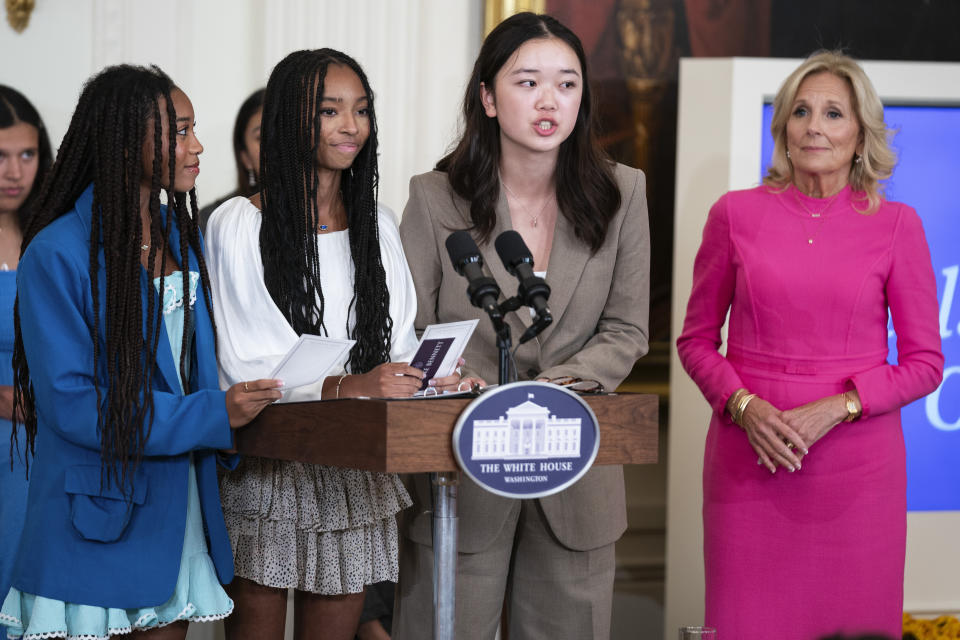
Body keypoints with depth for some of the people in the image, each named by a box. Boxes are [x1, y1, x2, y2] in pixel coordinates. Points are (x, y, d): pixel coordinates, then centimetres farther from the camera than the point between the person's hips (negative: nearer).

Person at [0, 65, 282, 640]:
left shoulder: (183, 236, 11)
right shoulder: (58, 253, -13)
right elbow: (71, 403, -17)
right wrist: (211, 417, -20)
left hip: (178, 505, 6)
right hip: (95, 518, -6)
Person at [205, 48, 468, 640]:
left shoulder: (380, 226, 13)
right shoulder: (238, 225, -4)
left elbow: (399, 344, 12)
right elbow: (240, 365, -12)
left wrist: (430, 374, -11)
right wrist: (345, 386, -27)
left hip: (356, 474, 4)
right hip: (265, 472, -4)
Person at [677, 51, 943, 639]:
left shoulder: (896, 225, 1)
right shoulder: (736, 214, 3)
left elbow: (925, 362, 4)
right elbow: (696, 339, 10)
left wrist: (835, 408, -10)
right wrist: (743, 404, -9)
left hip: (855, 466, 0)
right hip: (748, 459, 0)